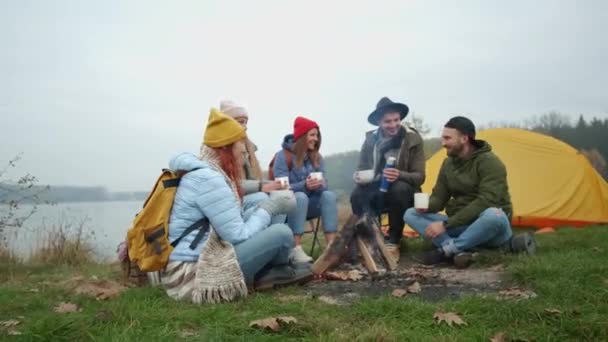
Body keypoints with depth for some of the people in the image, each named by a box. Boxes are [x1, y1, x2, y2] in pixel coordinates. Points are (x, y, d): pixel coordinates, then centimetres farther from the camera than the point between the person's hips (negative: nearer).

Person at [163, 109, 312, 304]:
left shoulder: (206, 173, 13)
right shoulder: (209, 179, -19)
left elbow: (235, 224, 9)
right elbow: (238, 237, -20)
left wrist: (265, 206, 3)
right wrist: (269, 208, -8)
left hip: (199, 259, 10)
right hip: (193, 273, -10)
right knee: (282, 233, -12)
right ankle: (274, 272, 16)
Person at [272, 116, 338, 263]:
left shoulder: (317, 157, 6)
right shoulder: (283, 156, -11)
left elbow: (324, 185, -3)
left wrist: (319, 185, -28)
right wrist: (304, 185, -34)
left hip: (310, 204, 5)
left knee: (329, 195, -23)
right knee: (300, 197, -36)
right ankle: (296, 249, -39)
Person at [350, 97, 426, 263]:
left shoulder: (412, 139, -11)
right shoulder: (370, 139, -2)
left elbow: (419, 176, -14)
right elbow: (361, 169, 2)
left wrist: (400, 175, -37)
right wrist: (360, 177, -25)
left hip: (402, 190, -2)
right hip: (377, 190, 2)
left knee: (399, 188, -37)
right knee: (357, 195, -30)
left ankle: (393, 242, -20)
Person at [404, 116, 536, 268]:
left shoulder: (489, 162, -17)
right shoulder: (448, 163, 5)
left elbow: (485, 202, -26)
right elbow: (439, 197, 7)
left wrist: (446, 224, -27)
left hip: (487, 226, -6)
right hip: (459, 225, 6)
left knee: (495, 215, -43)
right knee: (411, 214, -11)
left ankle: (445, 251, -30)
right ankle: (459, 251, -30)